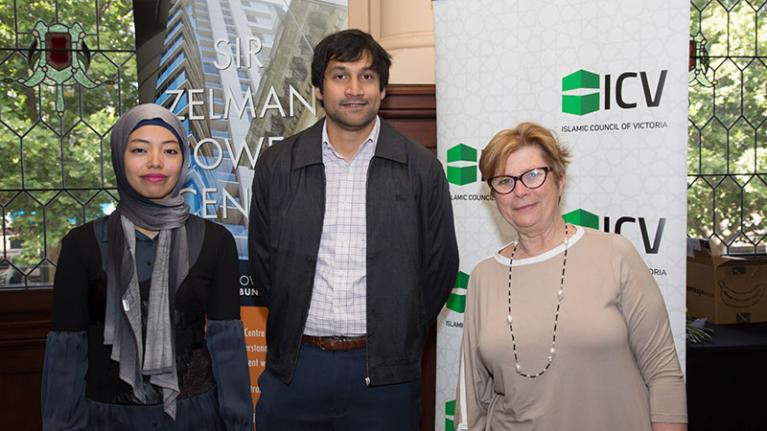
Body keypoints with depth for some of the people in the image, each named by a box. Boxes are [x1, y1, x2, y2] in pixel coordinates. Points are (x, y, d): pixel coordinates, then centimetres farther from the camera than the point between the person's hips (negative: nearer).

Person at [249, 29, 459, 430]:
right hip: (295, 364, 1)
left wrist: (400, 338, 5)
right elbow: (262, 262, 9)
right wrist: (296, 325, 8)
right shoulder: (276, 165, 2)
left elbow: (440, 267, 4)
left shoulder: (422, 169, -2)